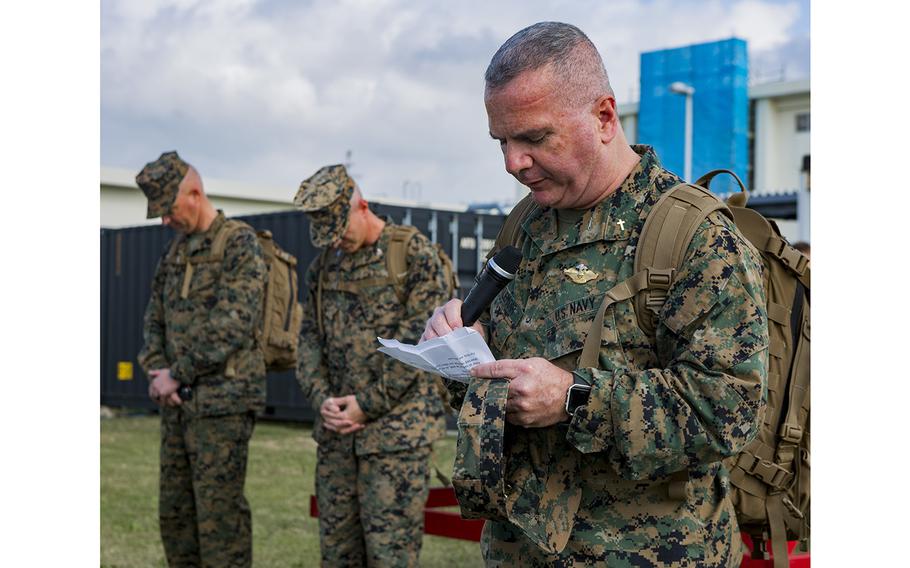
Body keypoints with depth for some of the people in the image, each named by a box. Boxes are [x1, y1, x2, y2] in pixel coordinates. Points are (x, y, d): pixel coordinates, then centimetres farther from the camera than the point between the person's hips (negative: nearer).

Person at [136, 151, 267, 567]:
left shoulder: (239, 243, -8)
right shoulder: (175, 250, 16)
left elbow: (232, 325, -17)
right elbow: (155, 318, 18)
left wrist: (176, 375, -13)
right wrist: (155, 369, -1)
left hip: (222, 399, -8)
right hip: (178, 401, 8)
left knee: (219, 510, -6)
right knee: (174, 509, 12)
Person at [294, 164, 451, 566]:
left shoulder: (414, 254, -6)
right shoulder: (323, 266, 13)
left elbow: (418, 339, -12)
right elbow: (309, 338, 14)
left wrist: (368, 404, -12)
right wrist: (321, 397, -4)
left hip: (396, 431, -6)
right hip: (335, 432, 6)